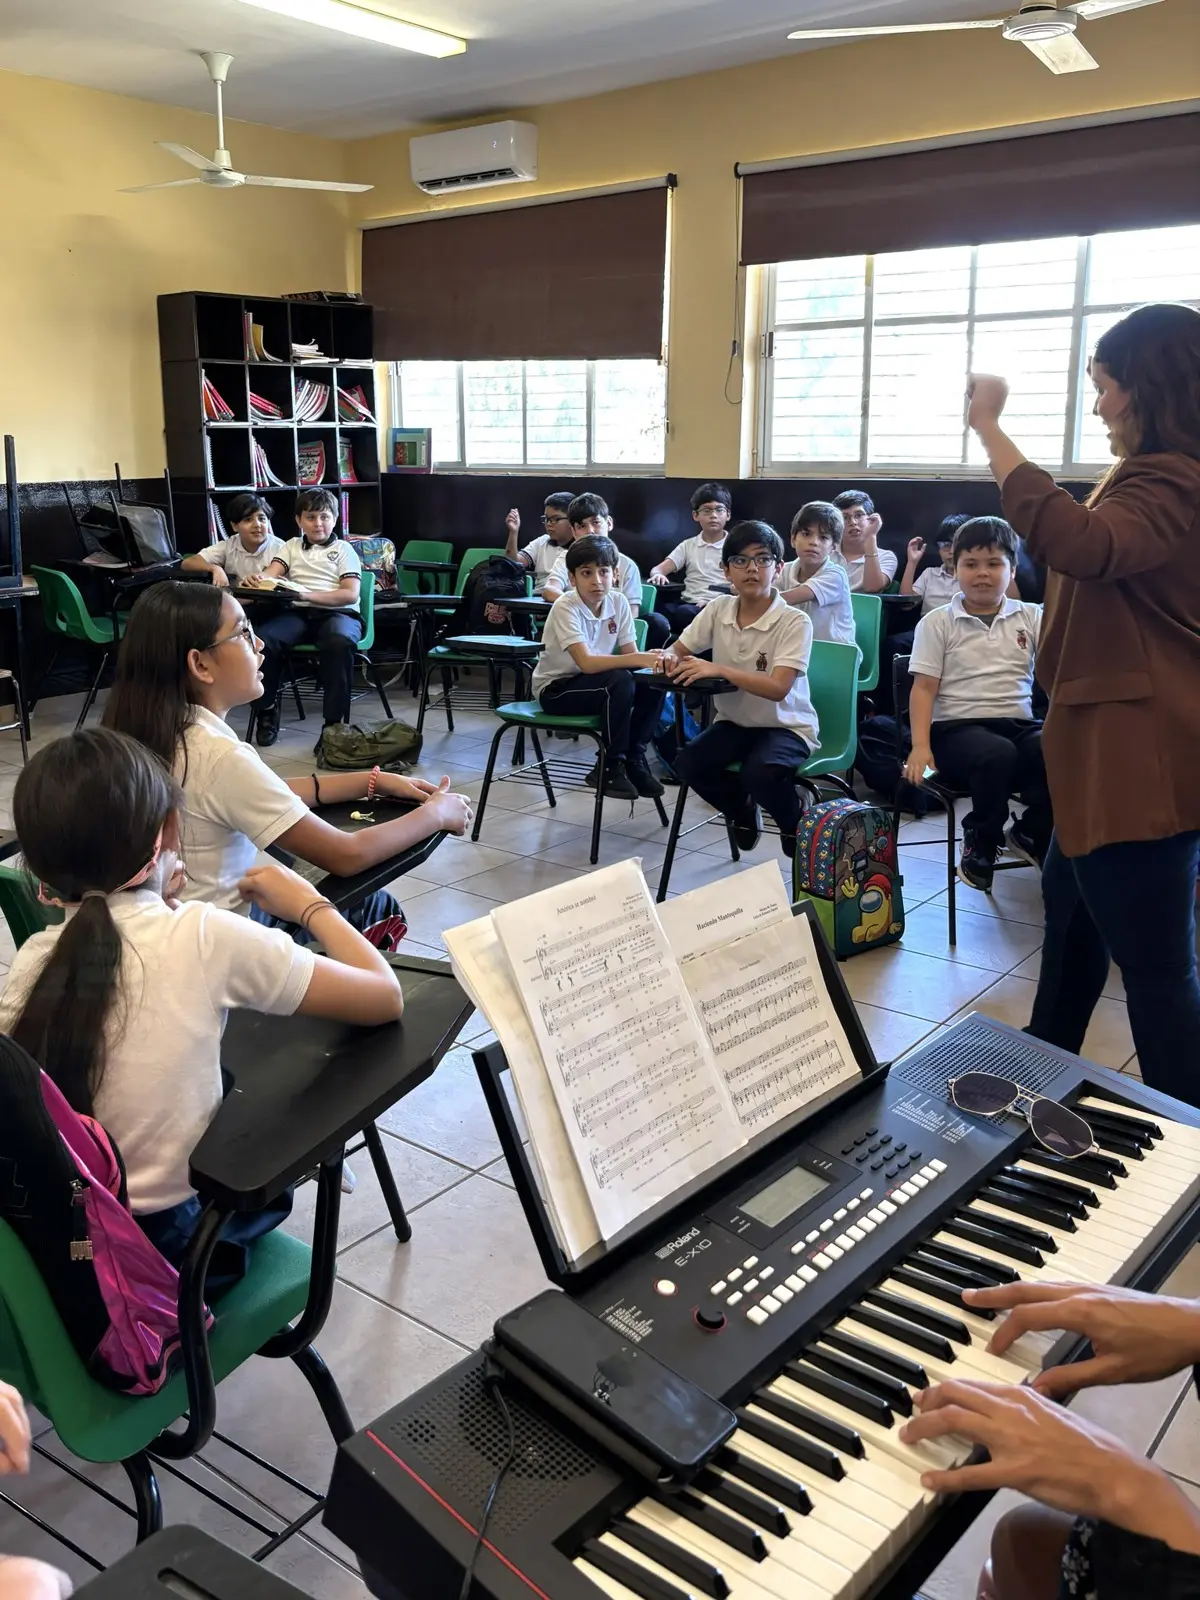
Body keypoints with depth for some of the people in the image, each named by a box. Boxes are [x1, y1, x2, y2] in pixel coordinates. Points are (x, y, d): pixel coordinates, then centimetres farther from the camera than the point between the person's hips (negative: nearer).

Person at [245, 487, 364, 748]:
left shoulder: (343, 549, 11)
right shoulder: (292, 546, 22)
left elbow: (351, 594, -3)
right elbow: (272, 573, 4)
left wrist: (309, 595, -17)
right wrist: (258, 579, -22)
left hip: (337, 612, -3)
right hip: (298, 612, 3)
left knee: (340, 641, -40)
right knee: (262, 637, -29)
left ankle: (334, 722, -32)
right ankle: (268, 708, -8)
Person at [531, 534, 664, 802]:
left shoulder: (618, 602, -5)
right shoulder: (566, 607, -23)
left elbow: (630, 653, -7)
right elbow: (586, 662, -34)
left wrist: (651, 659, -31)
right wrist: (639, 659, -44)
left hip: (594, 683, 6)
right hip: (556, 688, -6)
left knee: (652, 684, -17)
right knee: (620, 682, -30)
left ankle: (634, 758, -1)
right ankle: (610, 766, -16)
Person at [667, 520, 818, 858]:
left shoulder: (795, 622, -17)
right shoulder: (718, 609, -2)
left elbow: (778, 688, -28)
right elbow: (677, 651, 6)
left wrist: (719, 670, -36)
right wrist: (669, 660, -20)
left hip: (785, 725, -5)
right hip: (733, 721, 5)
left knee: (761, 773, -34)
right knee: (688, 764, -20)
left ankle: (796, 824, 2)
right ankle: (742, 809, 13)